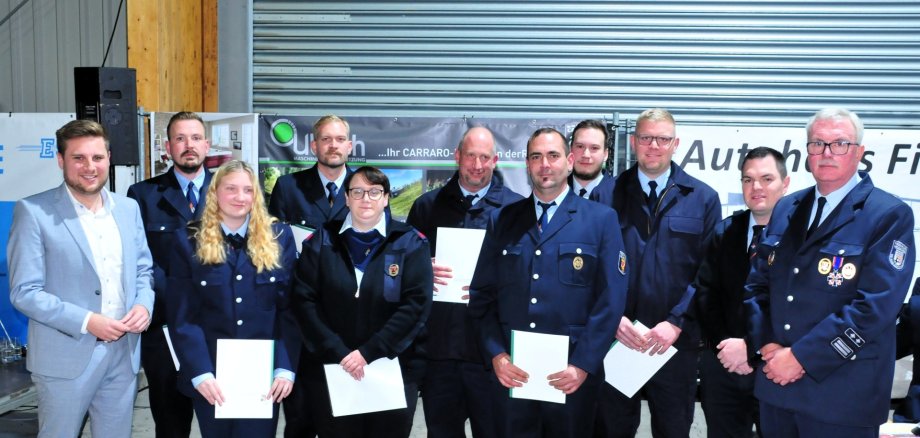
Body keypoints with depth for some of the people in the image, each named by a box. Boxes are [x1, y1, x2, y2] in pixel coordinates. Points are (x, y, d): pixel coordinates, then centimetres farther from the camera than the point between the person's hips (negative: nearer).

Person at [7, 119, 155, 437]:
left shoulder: (128, 208, 7)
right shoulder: (33, 212, -9)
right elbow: (24, 292, -11)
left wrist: (144, 304, -7)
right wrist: (86, 321, -19)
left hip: (124, 354, 5)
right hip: (66, 358, -4)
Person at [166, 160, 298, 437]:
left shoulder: (278, 237, 2)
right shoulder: (189, 241, -1)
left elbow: (290, 309, 0)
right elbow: (182, 316, -5)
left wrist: (285, 367, -9)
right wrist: (200, 373, -15)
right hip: (210, 375, 0)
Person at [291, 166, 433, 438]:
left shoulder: (410, 243, 0)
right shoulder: (321, 242, 4)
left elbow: (417, 304, -9)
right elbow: (305, 301, -3)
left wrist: (369, 352, -15)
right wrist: (338, 352, -13)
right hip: (330, 370, 1)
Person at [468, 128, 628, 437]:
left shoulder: (601, 219, 1)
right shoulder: (502, 220, 8)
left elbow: (610, 301, -5)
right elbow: (482, 295, 6)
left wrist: (583, 365, -11)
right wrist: (496, 355, -5)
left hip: (572, 376, -2)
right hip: (511, 373, 2)